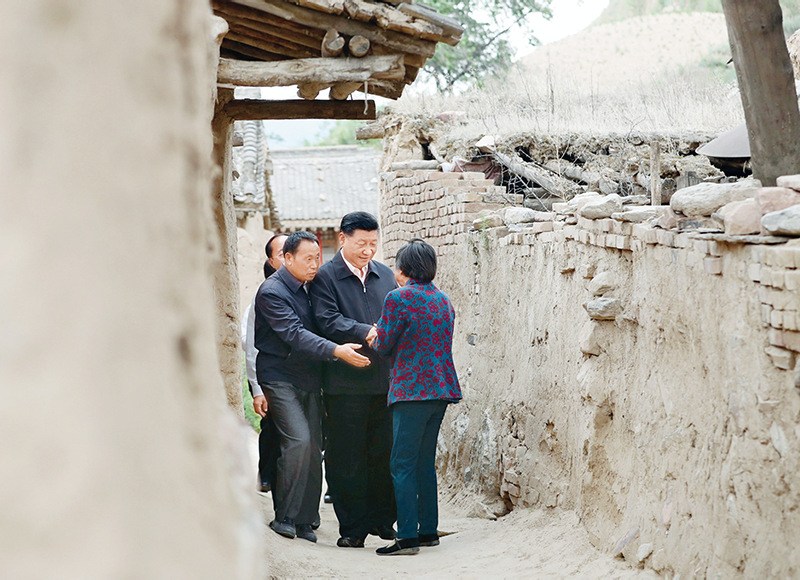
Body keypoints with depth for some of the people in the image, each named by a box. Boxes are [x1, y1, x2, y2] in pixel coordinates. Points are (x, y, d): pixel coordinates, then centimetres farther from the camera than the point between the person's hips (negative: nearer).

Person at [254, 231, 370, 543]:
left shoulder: (307, 288, 14)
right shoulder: (271, 291, -12)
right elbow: (294, 335, -23)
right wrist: (337, 351, -32)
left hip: (308, 380, 7)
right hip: (280, 379, -7)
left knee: (313, 447, 1)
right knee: (299, 439, -19)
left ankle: (304, 520, 8)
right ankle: (284, 516, -8)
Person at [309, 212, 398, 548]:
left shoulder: (386, 275, 15)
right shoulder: (325, 277, -2)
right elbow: (328, 320, -14)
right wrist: (366, 332, -26)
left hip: (385, 378, 4)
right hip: (346, 382, -4)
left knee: (385, 453, 8)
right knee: (347, 457, 2)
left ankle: (382, 519, 21)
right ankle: (352, 527, 10)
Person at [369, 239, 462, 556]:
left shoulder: (398, 298, -9)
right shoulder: (444, 300, 13)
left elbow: (383, 345, -3)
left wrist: (373, 337, 18)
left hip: (412, 389, -8)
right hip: (441, 389, 8)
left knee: (402, 465, -5)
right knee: (425, 463, 14)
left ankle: (408, 536, -9)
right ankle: (429, 530, 16)